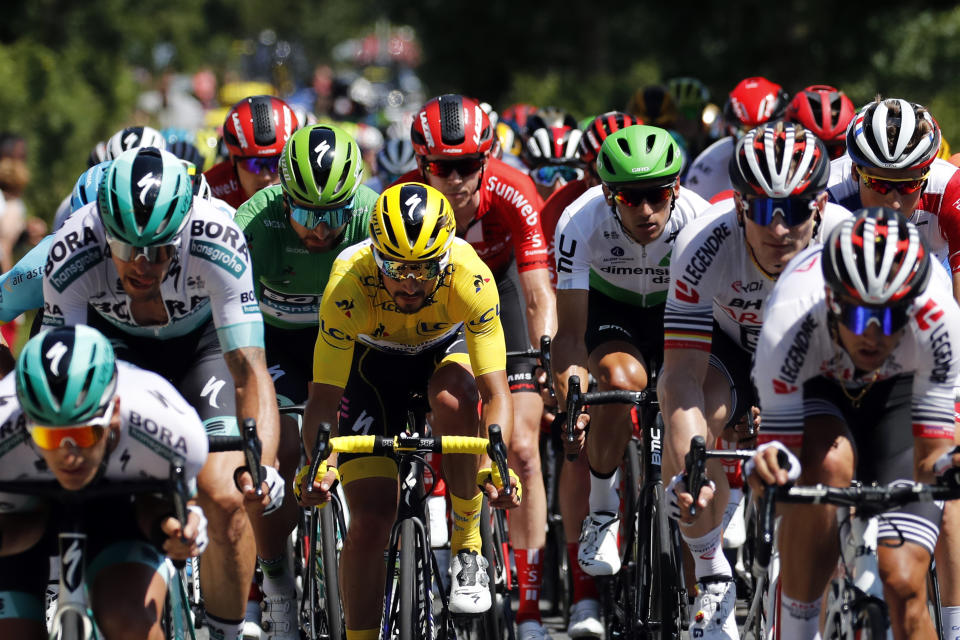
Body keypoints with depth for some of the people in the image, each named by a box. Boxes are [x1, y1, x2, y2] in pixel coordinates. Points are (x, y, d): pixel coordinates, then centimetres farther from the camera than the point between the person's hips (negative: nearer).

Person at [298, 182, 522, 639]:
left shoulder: (471, 278, -36)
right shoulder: (348, 284, -36)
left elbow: (495, 392, -37)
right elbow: (324, 396, -34)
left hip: (445, 347, 0)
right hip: (374, 358, 0)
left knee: (453, 400, -36)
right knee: (370, 519, -11)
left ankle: (467, 547, -18)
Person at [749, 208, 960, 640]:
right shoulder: (790, 320, -39)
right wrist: (768, 469, -57)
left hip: (900, 392, 1)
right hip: (813, 389, -1)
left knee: (903, 585, -14)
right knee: (825, 463, -36)